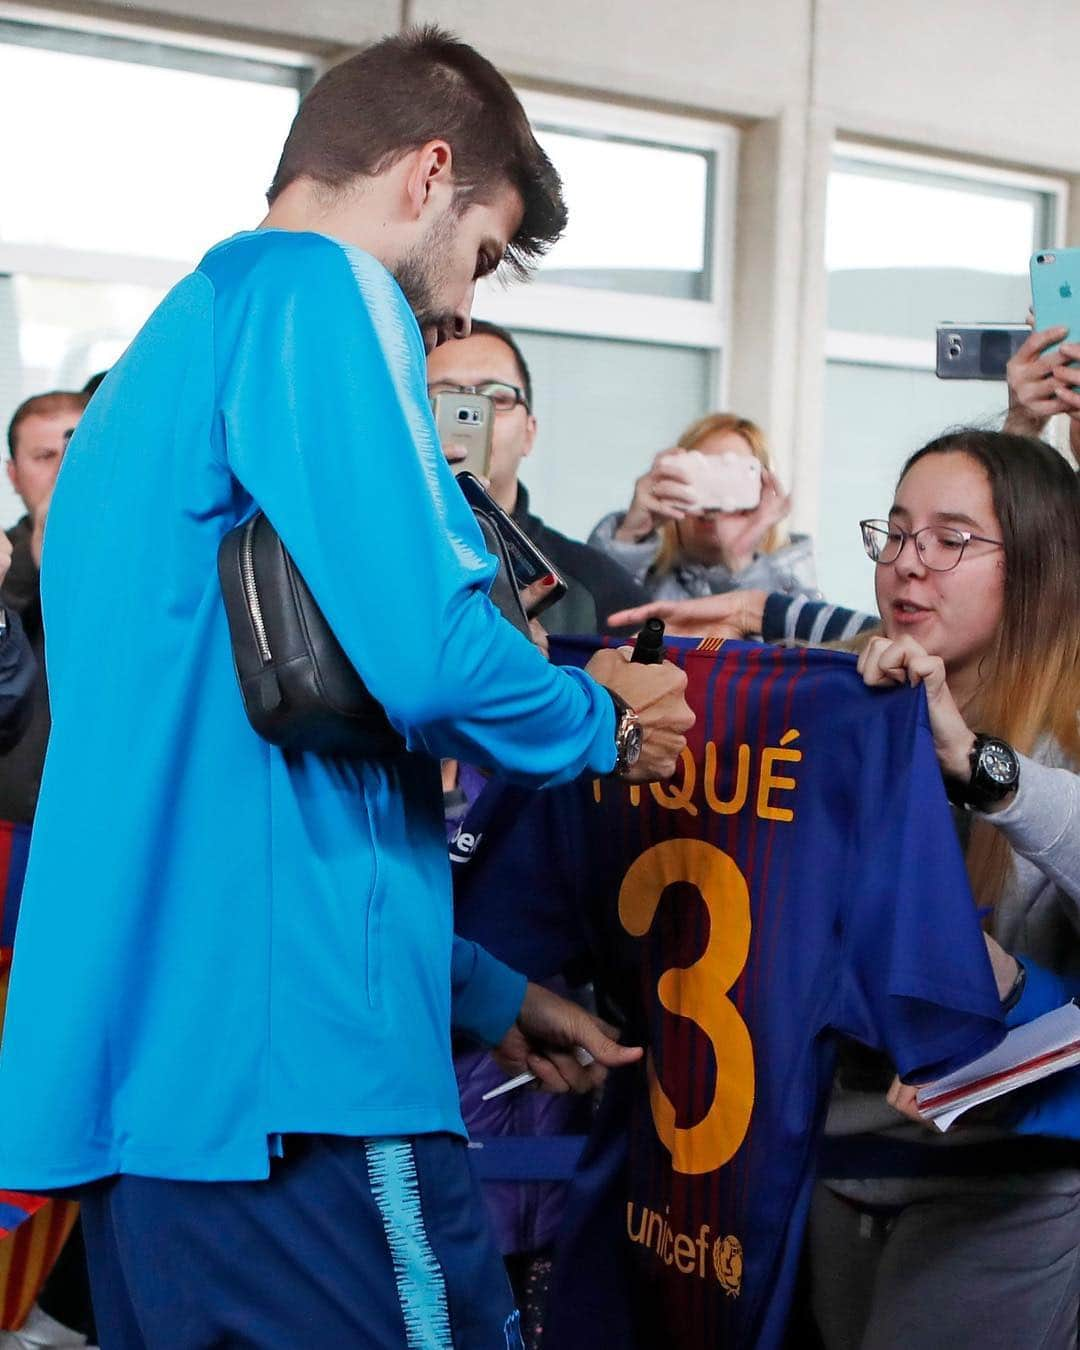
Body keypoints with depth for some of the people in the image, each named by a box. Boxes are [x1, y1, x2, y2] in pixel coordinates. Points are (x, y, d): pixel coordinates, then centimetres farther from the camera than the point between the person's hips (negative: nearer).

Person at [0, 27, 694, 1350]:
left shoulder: (155, 359, 23)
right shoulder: (317, 287, -6)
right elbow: (425, 654, -21)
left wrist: (488, 999, 27)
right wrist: (605, 721, 2)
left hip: (129, 1077, 10)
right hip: (289, 1082, -10)